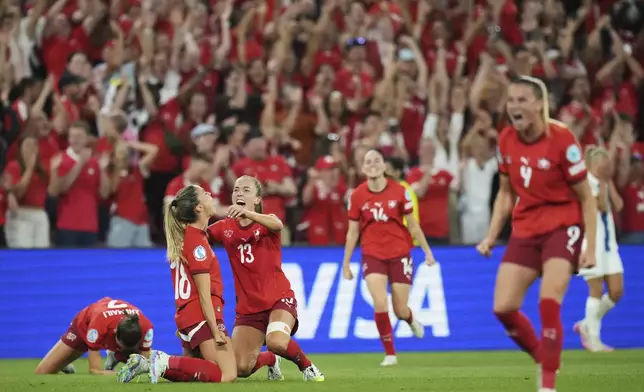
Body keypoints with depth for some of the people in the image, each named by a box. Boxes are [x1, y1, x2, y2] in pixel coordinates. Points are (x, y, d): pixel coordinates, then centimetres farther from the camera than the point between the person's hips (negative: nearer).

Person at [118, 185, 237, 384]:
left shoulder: (185, 236, 15)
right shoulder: (197, 242, -12)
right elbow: (204, 295, -15)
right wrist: (216, 332, -17)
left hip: (187, 315, 9)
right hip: (202, 316, -9)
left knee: (192, 372, 18)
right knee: (227, 375, -15)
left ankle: (147, 363, 1)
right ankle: (168, 363, -20)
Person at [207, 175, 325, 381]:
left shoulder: (265, 223, -6)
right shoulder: (225, 227, 5)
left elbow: (277, 225, -31)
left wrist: (247, 213, -49)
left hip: (279, 299, -4)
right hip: (248, 306, 4)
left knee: (276, 342, -35)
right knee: (240, 369, -6)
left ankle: (306, 366, -2)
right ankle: (270, 360, 29)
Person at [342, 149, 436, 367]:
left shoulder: (399, 191, -6)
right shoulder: (357, 196, -4)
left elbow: (412, 225, 4)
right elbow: (352, 232, 5)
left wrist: (427, 251, 4)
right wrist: (346, 263, 6)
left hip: (399, 254, 0)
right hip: (372, 254, 0)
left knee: (400, 310, 2)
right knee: (380, 305, -17)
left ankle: (411, 320, 41)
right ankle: (390, 354, 0)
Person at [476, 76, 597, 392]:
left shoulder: (561, 139, -16)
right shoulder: (506, 140, 0)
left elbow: (586, 198, -9)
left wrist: (591, 247, -14)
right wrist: (491, 236, 5)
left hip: (562, 227, -5)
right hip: (525, 230, 5)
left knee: (548, 303, -21)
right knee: (503, 307, -6)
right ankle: (542, 359, 19)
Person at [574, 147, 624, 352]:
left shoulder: (605, 183, 14)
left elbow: (617, 206, 1)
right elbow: (601, 206, -19)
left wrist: (609, 182, 1)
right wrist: (601, 182, -14)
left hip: (608, 241, 7)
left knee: (616, 291, 1)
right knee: (597, 290, -6)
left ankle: (587, 325, 18)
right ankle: (592, 338, 2)